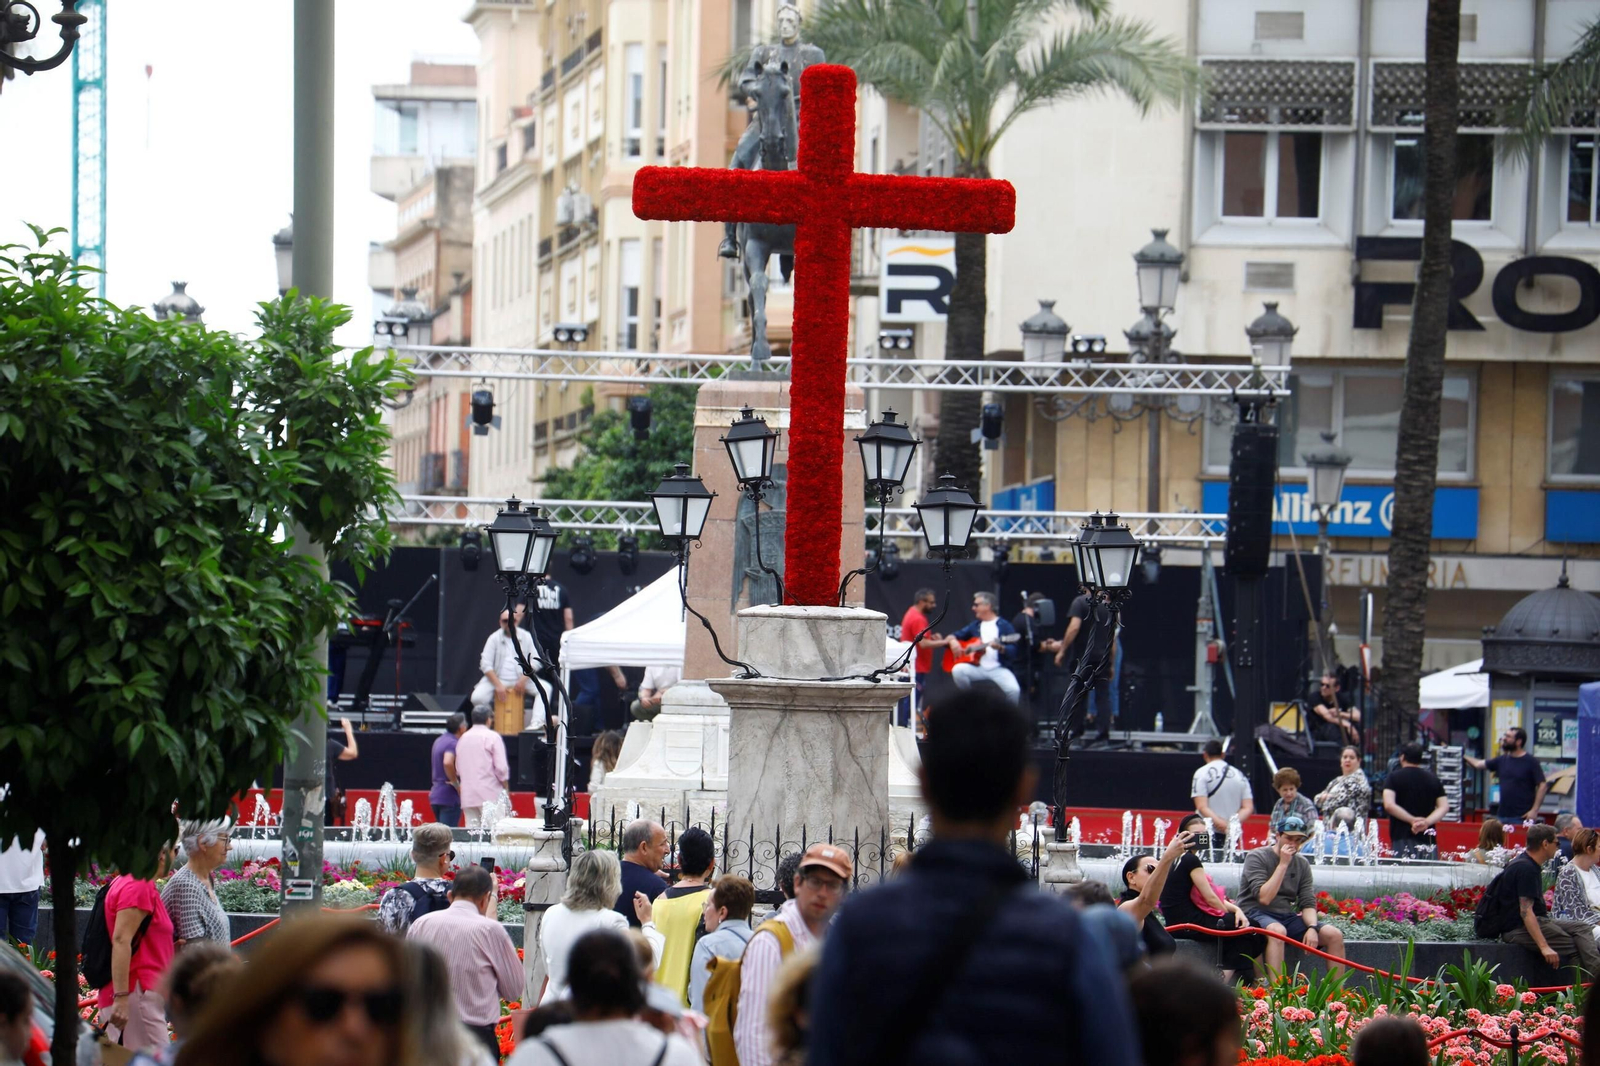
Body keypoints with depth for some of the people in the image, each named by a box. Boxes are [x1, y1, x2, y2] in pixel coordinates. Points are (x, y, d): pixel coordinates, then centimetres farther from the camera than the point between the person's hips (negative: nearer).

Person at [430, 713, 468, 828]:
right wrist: (457, 785, -19)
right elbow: (447, 763, -31)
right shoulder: (453, 743, -15)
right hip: (449, 796, -9)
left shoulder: (439, 740, 14)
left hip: (435, 794, 9)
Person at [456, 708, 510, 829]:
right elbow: (501, 767, -9)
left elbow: (458, 770, 17)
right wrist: (505, 788, 3)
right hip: (490, 795, -5)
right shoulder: (492, 737, -4)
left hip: (467, 796, 5)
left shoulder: (463, 738, 13)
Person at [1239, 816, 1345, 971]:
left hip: (1288, 917, 6)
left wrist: (1312, 927, -14)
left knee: (1335, 935, -12)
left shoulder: (1302, 864, 11)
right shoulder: (1257, 857, -6)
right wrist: (1283, 864, -17)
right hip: (1257, 914, -6)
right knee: (1277, 930, -40)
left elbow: (1308, 903, 7)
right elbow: (1264, 898, -18)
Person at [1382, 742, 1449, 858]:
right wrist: (1427, 822, -9)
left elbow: (1389, 805, -12)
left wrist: (1412, 820, -11)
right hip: (1428, 839, 3)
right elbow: (1444, 806, 4)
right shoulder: (1433, 779, 12)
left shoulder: (1393, 778, 2)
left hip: (1402, 839, -3)